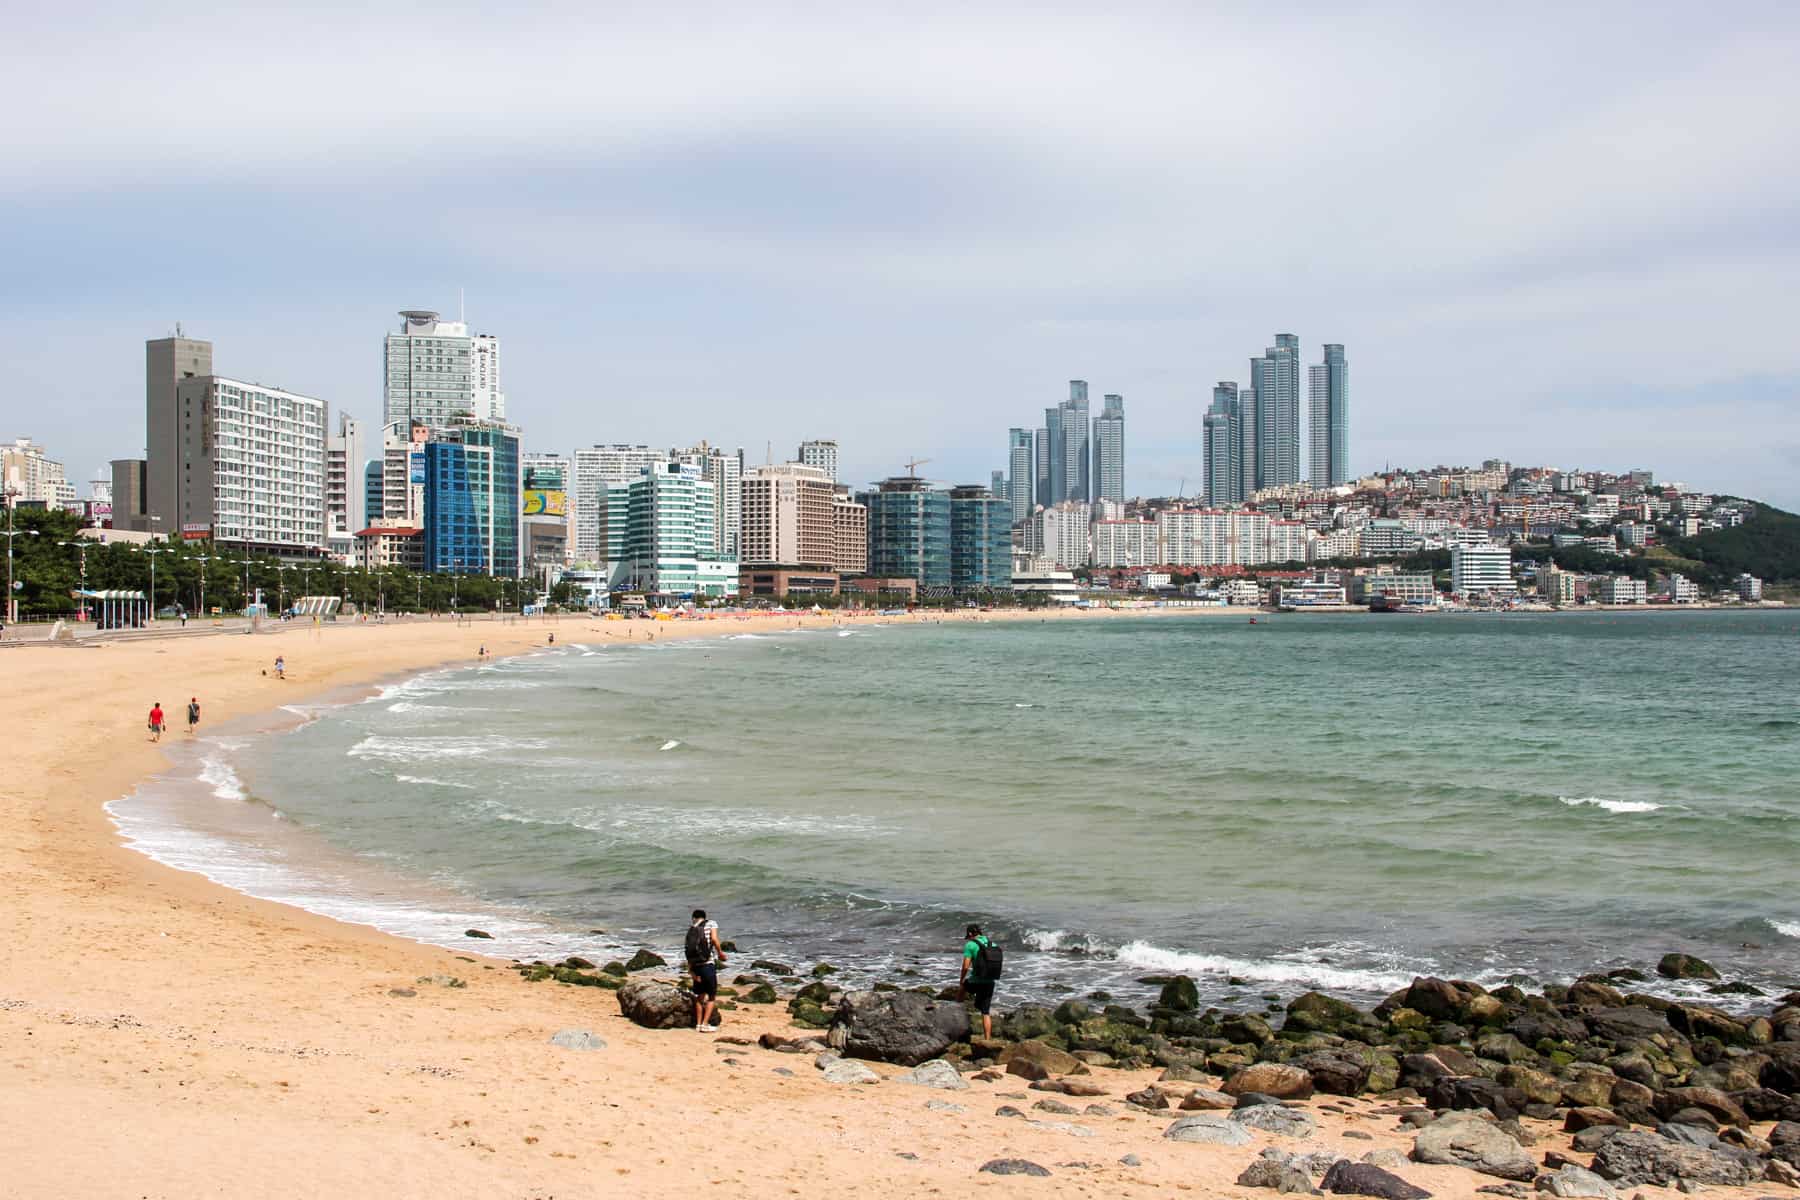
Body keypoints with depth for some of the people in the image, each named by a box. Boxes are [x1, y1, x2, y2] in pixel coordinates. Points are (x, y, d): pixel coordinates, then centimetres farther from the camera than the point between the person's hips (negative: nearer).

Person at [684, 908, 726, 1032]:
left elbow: (688, 951, 3)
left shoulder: (691, 930, 12)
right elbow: (714, 939, -18)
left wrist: (691, 971, -1)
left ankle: (698, 1023, 19)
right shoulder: (711, 924, 2)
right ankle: (705, 1024, -2)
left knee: (699, 996, 19)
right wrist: (720, 952, -2)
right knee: (712, 997, 6)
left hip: (695, 966, 5)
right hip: (709, 965, -4)